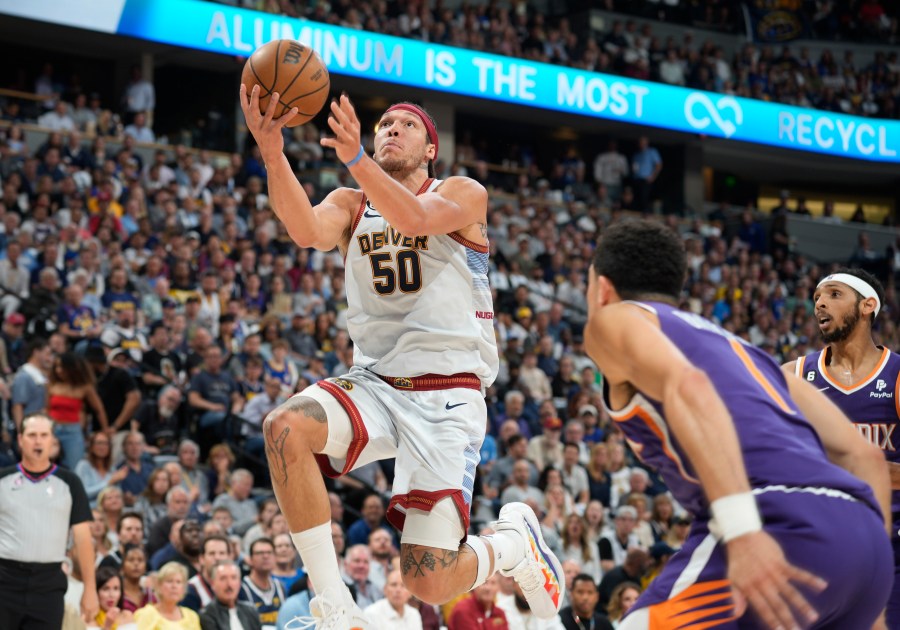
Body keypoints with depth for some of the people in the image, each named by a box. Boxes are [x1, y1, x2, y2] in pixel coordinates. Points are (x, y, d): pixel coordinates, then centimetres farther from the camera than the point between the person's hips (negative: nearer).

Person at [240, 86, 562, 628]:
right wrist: (273, 154, -31)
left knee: (429, 582, -12)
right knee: (286, 429, -31)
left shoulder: (464, 195, 0)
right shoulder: (351, 206, 11)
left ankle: (515, 542, 24)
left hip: (447, 395, -4)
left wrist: (354, 157, -41)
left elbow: (413, 219, -23)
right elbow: (307, 231, -14)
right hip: (375, 384, 4)